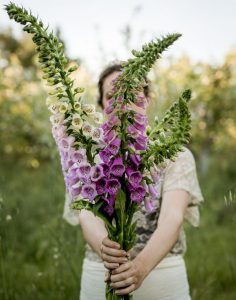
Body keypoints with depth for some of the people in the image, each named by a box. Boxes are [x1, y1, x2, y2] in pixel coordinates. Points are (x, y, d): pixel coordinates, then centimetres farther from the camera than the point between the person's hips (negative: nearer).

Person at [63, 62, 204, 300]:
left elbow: (172, 216, -18)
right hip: (100, 277, 1)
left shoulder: (175, 155, -4)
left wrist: (143, 265, -37)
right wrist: (104, 248, -35)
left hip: (164, 276, -1)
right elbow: (87, 217, -13)